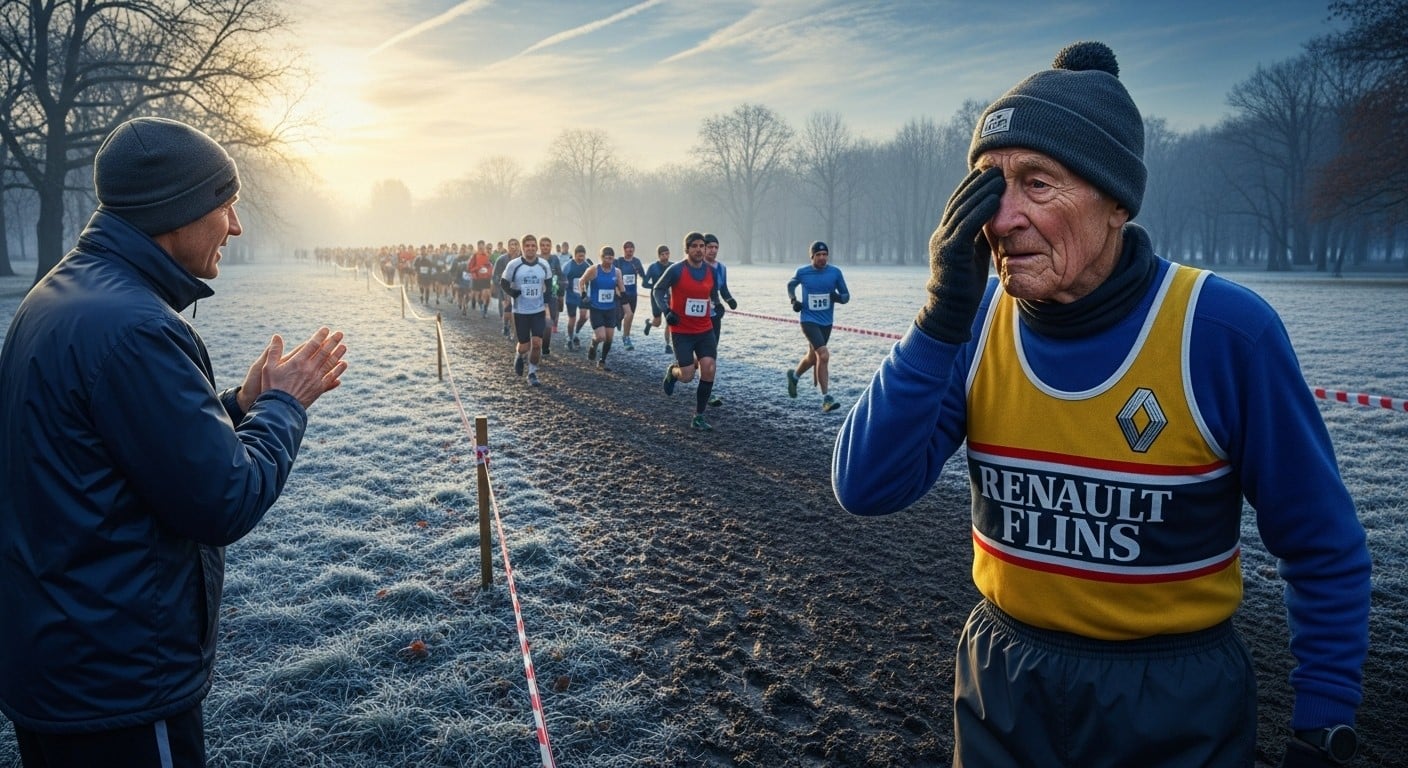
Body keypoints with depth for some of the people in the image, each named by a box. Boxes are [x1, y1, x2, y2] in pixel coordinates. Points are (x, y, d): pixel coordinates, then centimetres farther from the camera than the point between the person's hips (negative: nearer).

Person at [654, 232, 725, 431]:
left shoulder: (712, 271, 2)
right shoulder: (676, 270, -12)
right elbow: (658, 289, -3)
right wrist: (667, 310, -14)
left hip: (705, 330, 4)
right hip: (682, 331, -4)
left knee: (709, 370, -9)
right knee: (687, 376, -7)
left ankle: (699, 416, 4)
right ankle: (672, 370, 32)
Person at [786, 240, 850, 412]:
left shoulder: (835, 272, -2)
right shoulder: (802, 272, -5)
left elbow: (846, 295, 4)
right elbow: (790, 285, 16)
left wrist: (839, 297, -19)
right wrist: (793, 300, -2)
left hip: (826, 322, 4)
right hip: (809, 320, -4)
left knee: (813, 357, 19)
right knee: (824, 355, -20)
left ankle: (794, 375, 51)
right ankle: (826, 399, -14)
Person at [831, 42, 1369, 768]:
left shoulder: (1223, 331, -19)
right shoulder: (975, 324, -11)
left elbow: (1324, 553, -7)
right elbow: (865, 488, -19)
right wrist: (942, 318, -28)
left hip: (1174, 703, -2)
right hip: (1003, 682, 3)